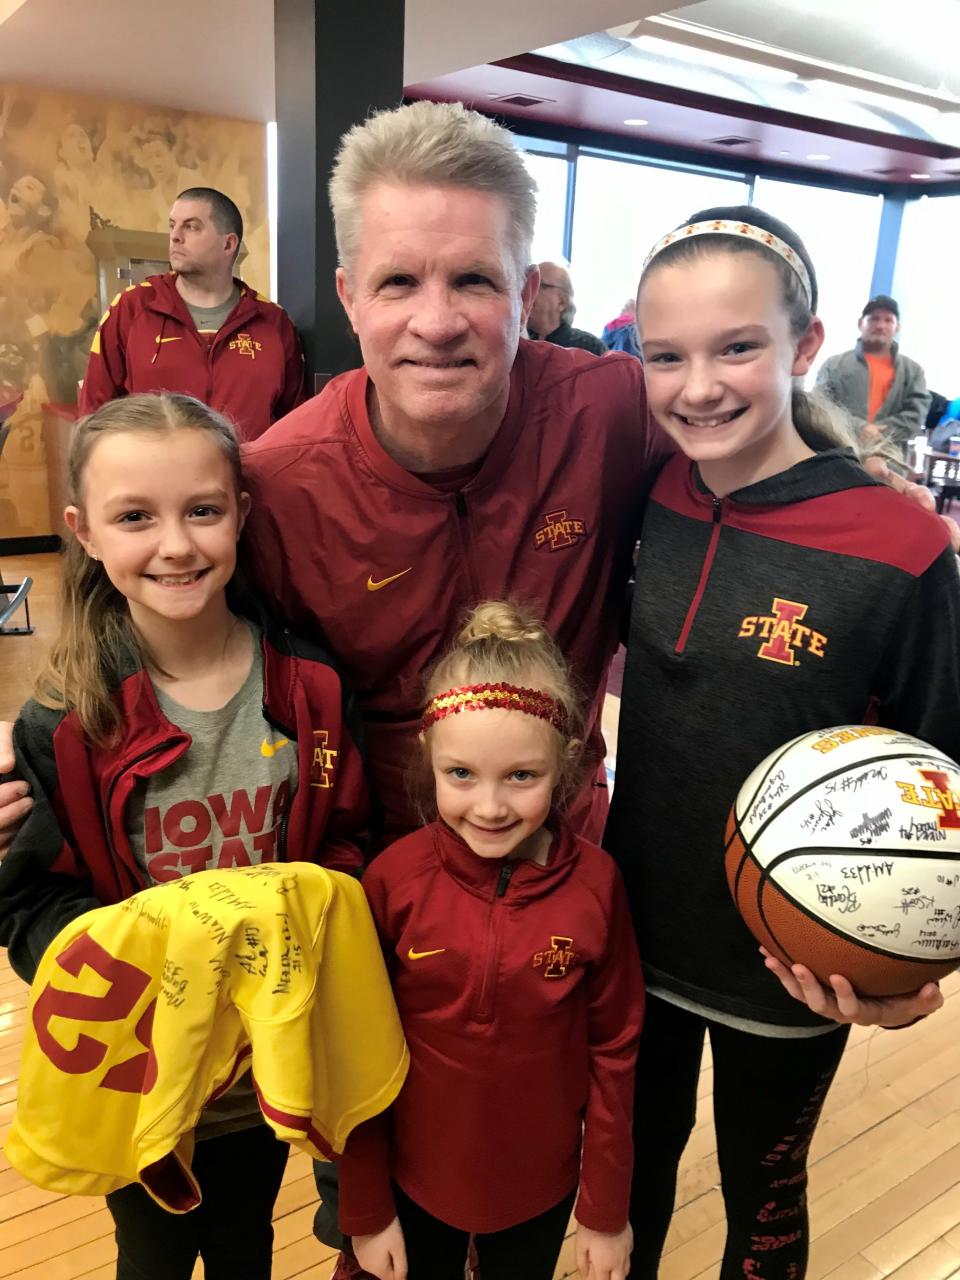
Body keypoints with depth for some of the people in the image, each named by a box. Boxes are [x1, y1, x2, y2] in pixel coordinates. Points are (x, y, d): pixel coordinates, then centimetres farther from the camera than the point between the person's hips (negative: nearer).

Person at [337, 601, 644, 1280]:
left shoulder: (595, 884, -19)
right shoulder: (393, 880, -21)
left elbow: (614, 1051, -8)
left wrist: (606, 1212, 0)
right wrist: (365, 1211, -2)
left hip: (543, 1187, 1)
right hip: (414, 1179, 0)